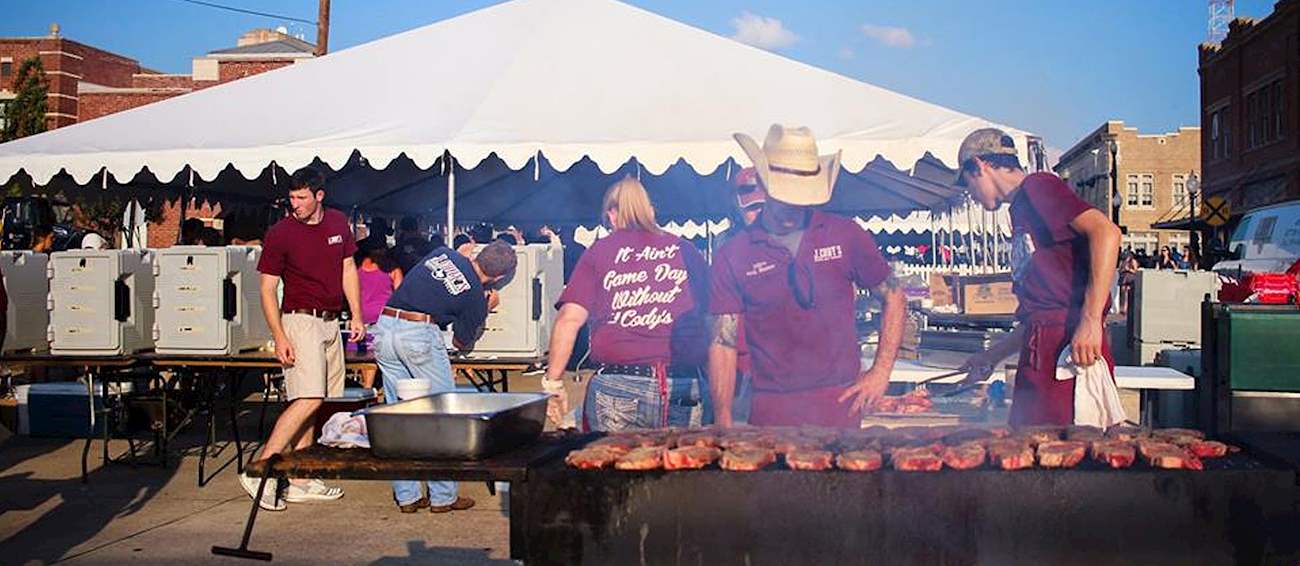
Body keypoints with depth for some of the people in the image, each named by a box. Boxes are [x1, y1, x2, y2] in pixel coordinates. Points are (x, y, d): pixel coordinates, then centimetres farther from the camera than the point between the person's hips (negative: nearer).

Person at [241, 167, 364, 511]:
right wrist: (279, 337, -15)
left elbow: (348, 269, 16)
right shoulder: (280, 233, -8)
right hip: (300, 321, -6)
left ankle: (299, 481, 12)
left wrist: (356, 315, 8)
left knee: (313, 402, 7)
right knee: (309, 399, -18)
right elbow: (267, 289, -7)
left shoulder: (338, 223, 8)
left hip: (330, 323, 6)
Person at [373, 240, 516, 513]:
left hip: (384, 326, 7)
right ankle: (443, 496, 12)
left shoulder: (443, 253, 12)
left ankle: (407, 496, 18)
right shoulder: (476, 297, -1)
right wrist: (486, 309, 22)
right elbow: (463, 343, 13)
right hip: (419, 333, -6)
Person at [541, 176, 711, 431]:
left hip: (617, 389, -2)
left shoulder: (601, 250, 8)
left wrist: (553, 383, 3)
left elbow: (570, 318, -2)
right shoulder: (688, 252, 13)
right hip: (686, 389, 2)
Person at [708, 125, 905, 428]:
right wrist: (724, 425, -10)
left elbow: (893, 298, 11)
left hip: (841, 400, 0)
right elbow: (723, 343, -2)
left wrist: (881, 372, 1)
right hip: (771, 408, 0)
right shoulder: (733, 255, -1)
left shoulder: (846, 235, 1)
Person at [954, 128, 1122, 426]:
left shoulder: (1038, 186, -2)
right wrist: (992, 356, 31)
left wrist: (1090, 320, -24)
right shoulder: (1021, 209, 25)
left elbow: (1106, 232, -19)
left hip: (1069, 348, -9)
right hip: (1039, 352, 9)